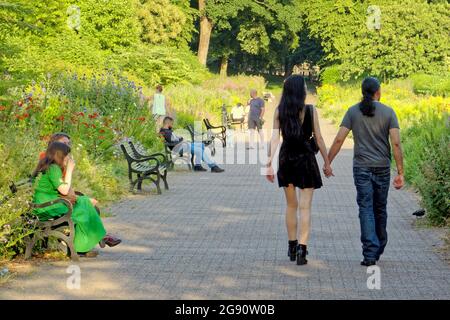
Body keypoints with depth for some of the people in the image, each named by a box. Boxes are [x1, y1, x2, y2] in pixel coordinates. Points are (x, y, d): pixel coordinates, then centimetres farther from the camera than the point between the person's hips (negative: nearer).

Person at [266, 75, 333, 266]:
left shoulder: (279, 111, -1)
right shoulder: (310, 111, -7)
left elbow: (274, 138, -7)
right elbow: (319, 139, -4)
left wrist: (269, 163, -7)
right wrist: (327, 163, 4)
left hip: (286, 159, 3)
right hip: (306, 158, -3)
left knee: (291, 205, 16)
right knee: (304, 207, -2)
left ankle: (292, 247, 24)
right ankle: (301, 249, -11)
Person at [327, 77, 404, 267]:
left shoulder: (353, 111, 1)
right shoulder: (388, 112, -1)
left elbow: (339, 139, -6)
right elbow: (396, 143, -8)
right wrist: (400, 172, -7)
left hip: (361, 168, -1)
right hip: (382, 167, 1)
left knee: (366, 209, -3)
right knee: (380, 209, 15)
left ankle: (370, 254, -13)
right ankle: (379, 249, 30)